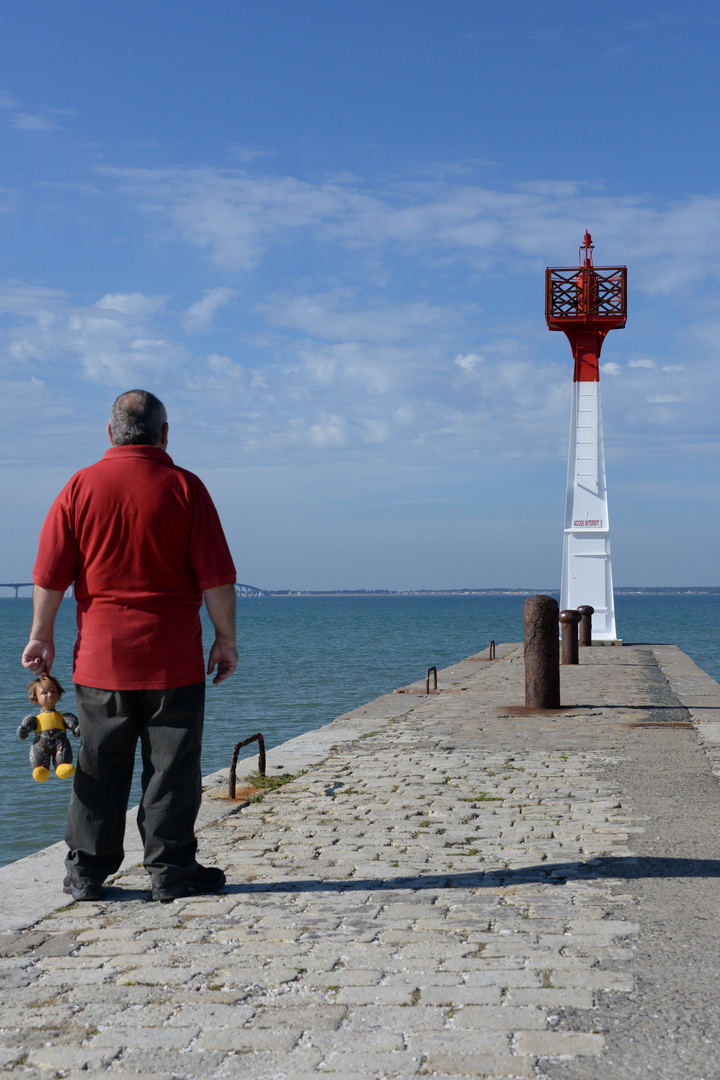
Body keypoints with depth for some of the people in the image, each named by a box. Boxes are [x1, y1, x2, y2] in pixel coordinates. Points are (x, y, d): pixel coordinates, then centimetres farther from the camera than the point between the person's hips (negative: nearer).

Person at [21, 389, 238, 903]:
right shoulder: (184, 487, -5)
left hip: (101, 654, 3)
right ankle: (170, 871, 11)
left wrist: (42, 636, 13)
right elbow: (217, 577, -7)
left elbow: (51, 574, 2)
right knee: (171, 768, 6)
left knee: (100, 768, 11)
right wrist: (226, 639, 2)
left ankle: (86, 872, 17)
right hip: (173, 659, -2)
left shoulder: (81, 487, 1)